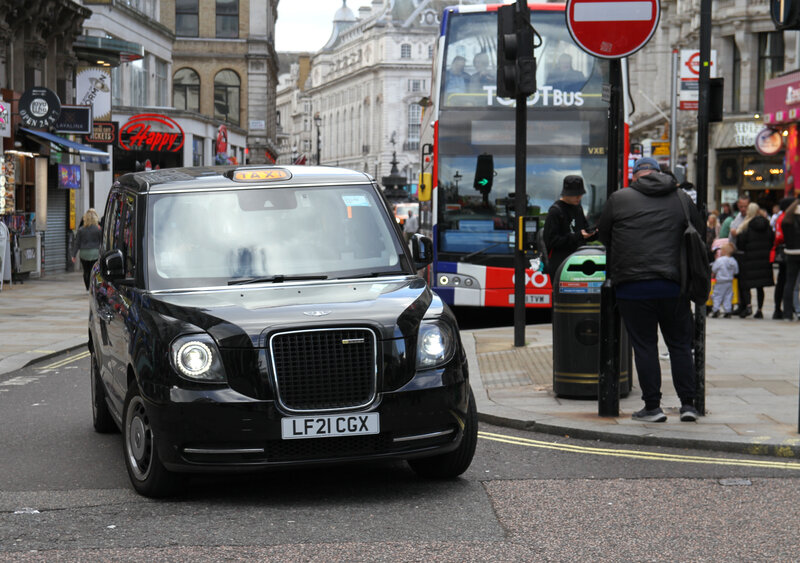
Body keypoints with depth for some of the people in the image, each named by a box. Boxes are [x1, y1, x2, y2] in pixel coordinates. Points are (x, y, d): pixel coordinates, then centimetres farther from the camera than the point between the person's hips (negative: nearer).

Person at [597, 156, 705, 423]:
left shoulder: (619, 199, 2)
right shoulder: (681, 198, 8)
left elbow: (603, 235, 12)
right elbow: (701, 231, 16)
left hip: (633, 285, -2)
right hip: (673, 285, 2)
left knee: (644, 346, 3)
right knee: (680, 344, 11)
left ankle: (652, 406, 3)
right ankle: (688, 404, 11)